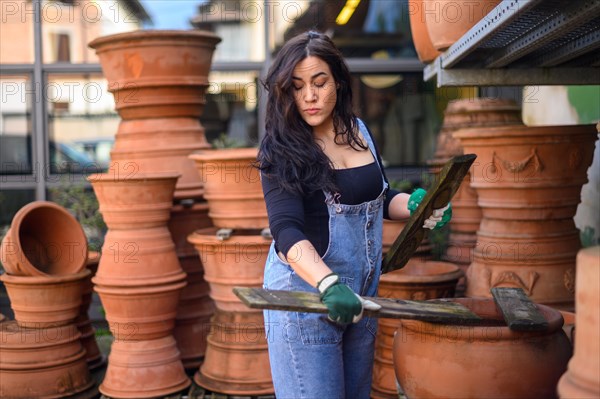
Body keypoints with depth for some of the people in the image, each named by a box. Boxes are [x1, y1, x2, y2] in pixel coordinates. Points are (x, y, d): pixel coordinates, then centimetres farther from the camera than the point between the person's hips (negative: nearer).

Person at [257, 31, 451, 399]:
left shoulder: (359, 132, 4)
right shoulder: (282, 150, -14)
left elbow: (380, 199, 17)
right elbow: (287, 230, -26)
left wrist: (416, 205, -4)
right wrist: (328, 284, -42)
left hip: (361, 293, 6)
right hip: (306, 291, -6)